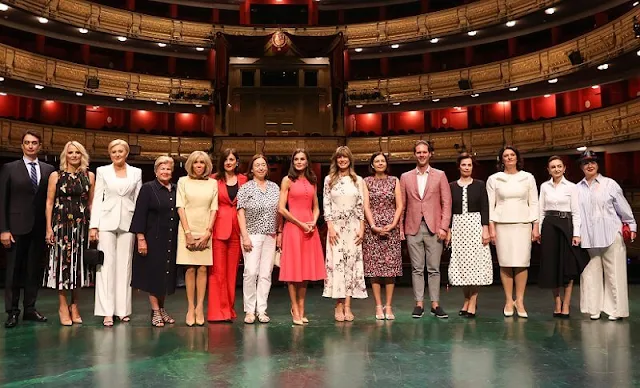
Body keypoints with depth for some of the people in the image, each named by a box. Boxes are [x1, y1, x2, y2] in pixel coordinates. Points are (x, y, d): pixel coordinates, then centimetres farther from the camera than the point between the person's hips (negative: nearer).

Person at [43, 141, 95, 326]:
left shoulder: (89, 176, 7)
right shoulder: (56, 176, 3)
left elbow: (92, 203, 8)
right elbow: (49, 203, 1)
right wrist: (49, 228, -6)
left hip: (82, 225, 2)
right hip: (61, 224, -2)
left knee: (78, 262, 6)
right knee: (62, 262, 0)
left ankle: (74, 305, 17)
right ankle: (63, 306, 10)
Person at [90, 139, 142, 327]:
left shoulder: (136, 172, 9)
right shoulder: (102, 171, 7)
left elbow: (138, 200, 8)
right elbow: (97, 199, 3)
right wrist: (93, 225, -4)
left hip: (127, 222, 1)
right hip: (107, 221, -1)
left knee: (124, 265, 5)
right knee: (107, 264, -2)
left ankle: (123, 309, 11)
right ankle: (107, 312, 0)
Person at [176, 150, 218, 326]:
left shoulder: (213, 183, 9)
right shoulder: (183, 181, 6)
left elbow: (214, 208, 5)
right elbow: (180, 207, 0)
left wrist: (208, 232, -5)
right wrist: (188, 232, -8)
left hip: (205, 230, 1)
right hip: (188, 229, -1)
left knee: (203, 268, -2)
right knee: (190, 268, -2)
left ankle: (200, 307, 3)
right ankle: (190, 308, 3)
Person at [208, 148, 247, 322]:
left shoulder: (243, 180, 10)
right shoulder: (215, 179, 3)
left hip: (237, 228, 3)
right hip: (219, 227, -3)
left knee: (232, 271, 8)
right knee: (218, 270, -1)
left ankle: (229, 310, 18)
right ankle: (217, 311, 6)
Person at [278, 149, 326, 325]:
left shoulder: (312, 182, 14)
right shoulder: (288, 180, 1)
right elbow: (281, 208, -7)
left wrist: (313, 222, -3)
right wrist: (300, 224, -11)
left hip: (310, 229, 5)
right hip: (293, 227, -5)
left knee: (306, 268, 7)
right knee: (293, 269, -1)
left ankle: (301, 308, 16)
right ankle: (295, 310, 6)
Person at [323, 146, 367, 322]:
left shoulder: (358, 180, 8)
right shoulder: (329, 179, 6)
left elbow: (361, 206, 6)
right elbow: (326, 205, 2)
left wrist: (362, 228, 0)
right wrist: (330, 227, -7)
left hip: (353, 226, 1)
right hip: (336, 226, -1)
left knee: (351, 263, 0)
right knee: (336, 263, -3)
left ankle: (347, 306, 4)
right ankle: (339, 306, 4)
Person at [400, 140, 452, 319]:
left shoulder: (440, 175, 8)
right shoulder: (405, 177, 11)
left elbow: (446, 203, 3)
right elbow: (402, 205, 9)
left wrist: (444, 227, -5)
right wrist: (400, 228, 2)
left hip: (434, 228, -1)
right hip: (413, 228, 1)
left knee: (434, 269, 3)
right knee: (417, 269, 4)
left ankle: (435, 304, 10)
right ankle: (419, 304, 11)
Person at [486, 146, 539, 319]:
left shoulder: (528, 178, 10)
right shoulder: (494, 179, 7)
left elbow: (534, 203, 9)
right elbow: (490, 205, 4)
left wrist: (536, 226, 2)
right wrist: (491, 227, -2)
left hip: (523, 224, 1)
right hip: (502, 225, -1)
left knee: (522, 263, -4)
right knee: (505, 263, -2)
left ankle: (519, 301, 5)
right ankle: (509, 301, 7)